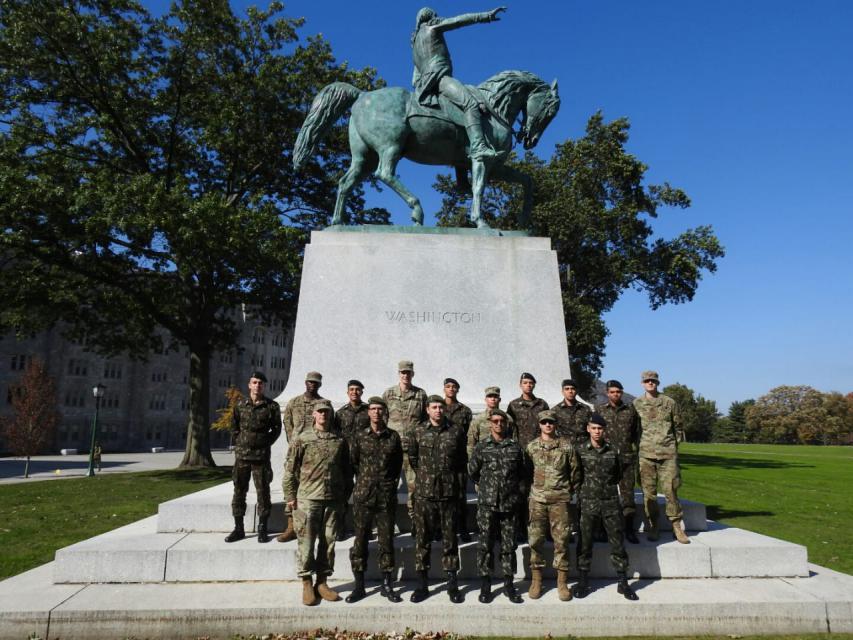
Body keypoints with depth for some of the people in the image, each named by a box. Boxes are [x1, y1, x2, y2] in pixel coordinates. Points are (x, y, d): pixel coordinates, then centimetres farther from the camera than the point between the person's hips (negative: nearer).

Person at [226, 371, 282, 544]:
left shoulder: (272, 406, 0)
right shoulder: (240, 405, 5)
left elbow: (276, 428, 5)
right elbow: (234, 427, 13)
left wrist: (266, 444, -1)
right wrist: (238, 443, 4)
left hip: (261, 456, -2)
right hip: (241, 454, 2)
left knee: (263, 492, 1)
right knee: (239, 492, 7)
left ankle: (263, 529, 11)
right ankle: (238, 529, 17)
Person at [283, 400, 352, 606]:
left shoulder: (340, 441, 6)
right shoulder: (302, 439, -1)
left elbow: (347, 471, 12)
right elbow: (290, 470, 0)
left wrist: (345, 496, 10)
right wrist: (290, 496, -3)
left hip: (333, 500, 3)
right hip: (307, 498, -2)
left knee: (328, 542, 9)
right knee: (306, 542, 0)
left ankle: (322, 582, 22)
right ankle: (307, 585, 13)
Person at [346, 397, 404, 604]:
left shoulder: (393, 437, 3)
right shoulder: (359, 437, 2)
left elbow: (398, 463, 11)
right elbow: (352, 463, 8)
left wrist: (391, 483, 7)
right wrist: (365, 481, 7)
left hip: (387, 496, 0)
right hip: (363, 495, 0)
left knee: (387, 540, 6)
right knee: (360, 540, 5)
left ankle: (387, 585, 16)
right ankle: (359, 585, 16)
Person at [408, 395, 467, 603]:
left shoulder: (455, 432, 2)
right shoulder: (419, 431, 3)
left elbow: (462, 460, 10)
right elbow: (412, 457, 14)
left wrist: (457, 482, 8)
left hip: (449, 492, 0)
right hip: (425, 492, 1)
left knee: (450, 537, 6)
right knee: (422, 538, 6)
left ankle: (452, 584, 17)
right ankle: (422, 584, 16)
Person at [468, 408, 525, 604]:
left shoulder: (515, 447, 7)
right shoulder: (481, 447, 2)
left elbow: (521, 474, 12)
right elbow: (472, 471, 8)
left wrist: (519, 494, 6)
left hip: (510, 504, 2)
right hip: (487, 504, -1)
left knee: (509, 545, 7)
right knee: (485, 545, 2)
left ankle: (509, 584, 19)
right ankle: (485, 585, 13)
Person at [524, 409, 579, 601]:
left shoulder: (566, 445, 3)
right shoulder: (531, 447, 6)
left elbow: (575, 471, 8)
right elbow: (526, 472, 11)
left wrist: (570, 492, 9)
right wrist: (533, 489, 8)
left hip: (560, 499, -1)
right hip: (537, 500, 1)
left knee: (562, 540, 0)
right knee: (536, 539, 3)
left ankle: (562, 582, 11)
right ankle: (536, 580, 15)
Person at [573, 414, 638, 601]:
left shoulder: (613, 451, 2)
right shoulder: (581, 451, -1)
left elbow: (618, 475, 15)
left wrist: (607, 486, 11)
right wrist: (584, 490, 5)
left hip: (611, 502, 1)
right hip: (588, 502, -1)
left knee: (617, 541, 5)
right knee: (585, 542, 4)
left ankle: (623, 582, 17)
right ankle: (583, 582, 16)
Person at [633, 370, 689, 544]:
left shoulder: (669, 402, 8)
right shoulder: (636, 404, 8)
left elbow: (678, 426, 15)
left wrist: (675, 444, 10)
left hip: (668, 453, 0)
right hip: (645, 453, 0)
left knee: (671, 490, -1)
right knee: (649, 492, 2)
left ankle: (677, 526, 10)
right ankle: (653, 527, 11)